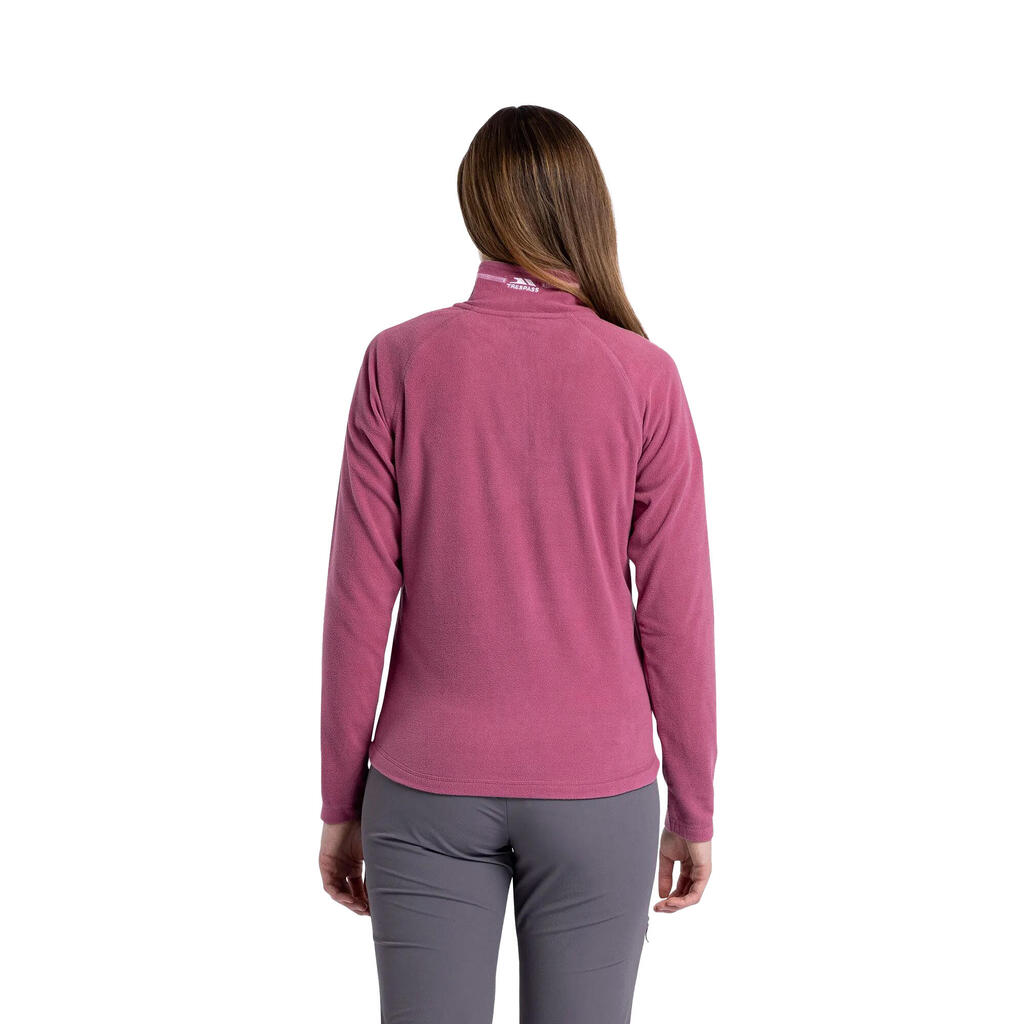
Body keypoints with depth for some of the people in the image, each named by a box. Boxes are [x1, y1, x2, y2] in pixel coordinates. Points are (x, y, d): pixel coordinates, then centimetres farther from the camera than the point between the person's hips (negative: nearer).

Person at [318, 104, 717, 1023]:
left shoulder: (400, 360, -6)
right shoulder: (644, 378, -7)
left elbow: (359, 599, -4)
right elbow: (675, 614, -5)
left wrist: (341, 803, 5)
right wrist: (694, 808, 7)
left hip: (429, 789, 1)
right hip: (598, 790, 0)